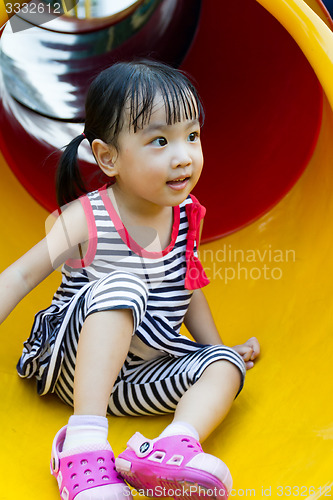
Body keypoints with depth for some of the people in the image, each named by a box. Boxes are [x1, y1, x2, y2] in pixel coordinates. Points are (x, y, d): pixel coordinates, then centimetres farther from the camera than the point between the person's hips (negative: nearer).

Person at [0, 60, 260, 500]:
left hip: (139, 375, 6)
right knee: (122, 286, -32)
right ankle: (84, 444, -44)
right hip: (75, 367, -5)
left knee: (224, 364, -14)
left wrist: (217, 347, 18)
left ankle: (173, 445, -42)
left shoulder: (186, 216, 1)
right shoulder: (85, 219, -14)